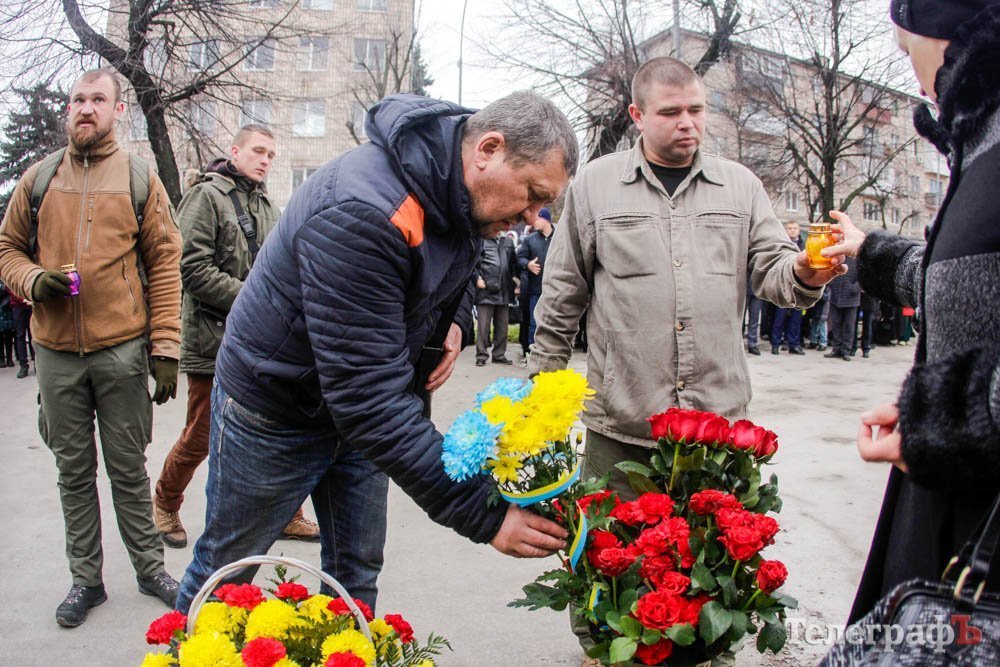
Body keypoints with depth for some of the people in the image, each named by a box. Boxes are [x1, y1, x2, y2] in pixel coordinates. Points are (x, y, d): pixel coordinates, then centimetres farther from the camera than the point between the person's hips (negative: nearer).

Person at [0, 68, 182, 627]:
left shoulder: (140, 178, 2)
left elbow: (165, 264, -1)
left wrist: (165, 349, -7)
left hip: (121, 349, -2)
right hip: (56, 351, 3)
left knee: (129, 468, 7)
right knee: (74, 471, 12)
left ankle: (150, 567, 24)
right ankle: (87, 579, 26)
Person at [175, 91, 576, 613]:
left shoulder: (463, 194, -9)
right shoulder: (361, 213, -37)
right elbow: (368, 393, -40)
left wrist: (454, 320, -8)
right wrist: (482, 512, -40)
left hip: (359, 406, 7)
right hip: (275, 407, -6)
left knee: (357, 573, 13)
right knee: (227, 565, 14)